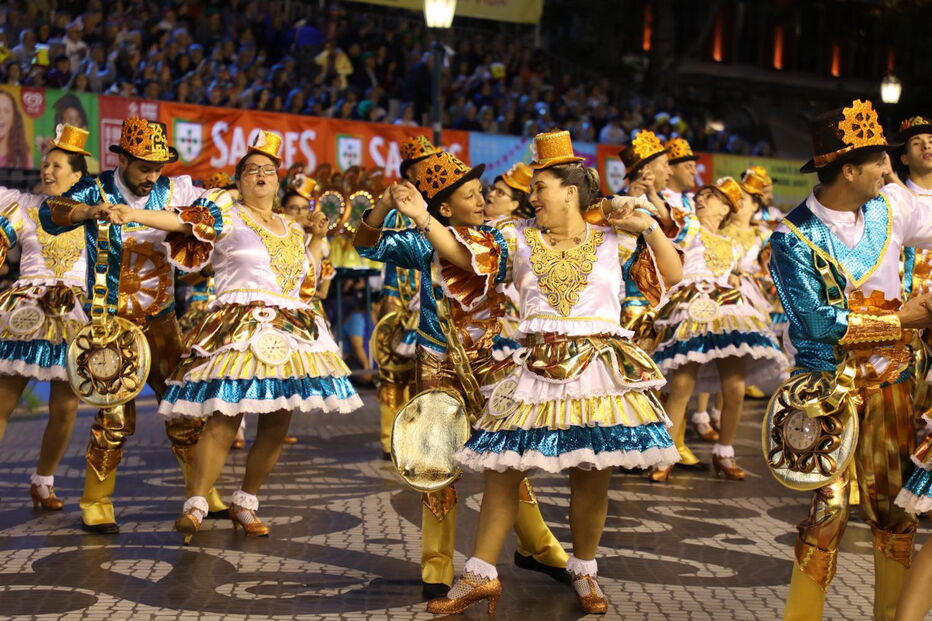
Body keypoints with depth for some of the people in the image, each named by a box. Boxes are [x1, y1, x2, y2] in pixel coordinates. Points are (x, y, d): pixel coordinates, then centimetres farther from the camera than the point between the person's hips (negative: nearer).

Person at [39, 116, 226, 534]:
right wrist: (90, 210, -42)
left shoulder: (170, 190, 1)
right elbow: (49, 215, -24)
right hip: (112, 323, -4)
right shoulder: (97, 191, -9)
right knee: (116, 416, -5)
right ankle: (95, 505, 10)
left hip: (161, 321, 4)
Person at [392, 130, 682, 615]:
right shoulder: (518, 238, 8)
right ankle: (480, 575, 11)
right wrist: (422, 217, -10)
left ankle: (584, 571, 25)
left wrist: (649, 227, -4)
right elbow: (463, 254, 0)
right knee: (503, 470, 0)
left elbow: (672, 275, 5)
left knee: (592, 475, 5)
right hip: (535, 370, 1)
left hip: (601, 370, -1)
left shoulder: (612, 241, 5)